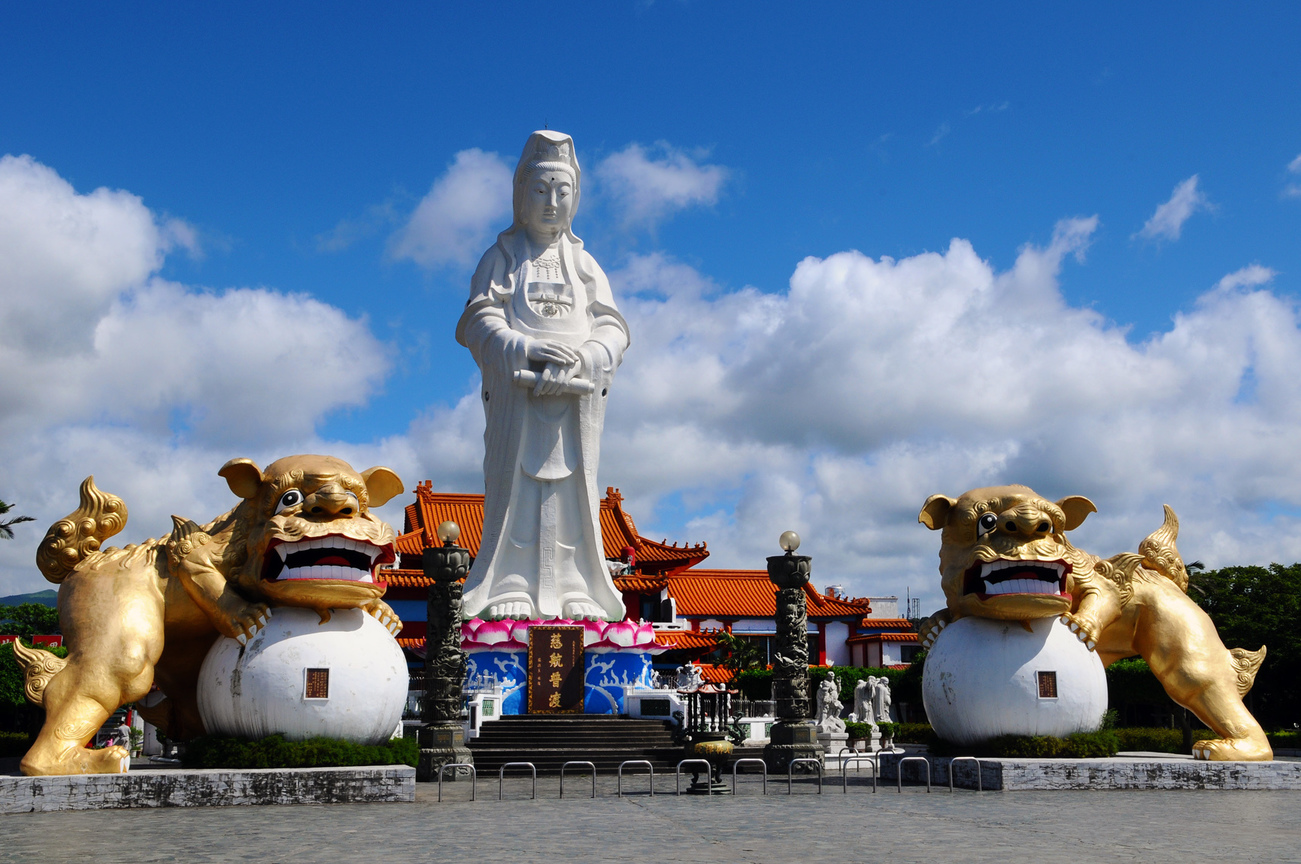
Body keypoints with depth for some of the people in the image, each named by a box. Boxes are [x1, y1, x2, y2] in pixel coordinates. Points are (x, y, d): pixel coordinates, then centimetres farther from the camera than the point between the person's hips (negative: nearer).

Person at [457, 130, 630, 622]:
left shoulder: (584, 262, 19)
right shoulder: (503, 257, 13)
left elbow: (611, 327, 7)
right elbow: (481, 321, 0)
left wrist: (580, 360, -14)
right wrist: (527, 349, -19)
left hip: (575, 396, 2)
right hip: (517, 392, -2)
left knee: (571, 489, -1)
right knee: (515, 485, -7)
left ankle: (576, 593, 1)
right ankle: (511, 591, -6)